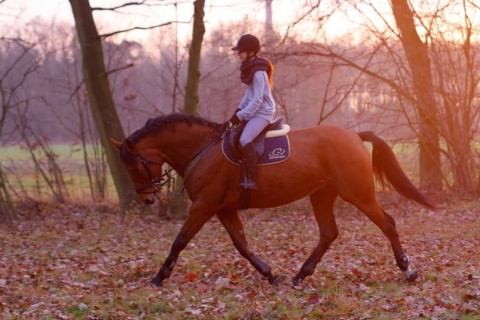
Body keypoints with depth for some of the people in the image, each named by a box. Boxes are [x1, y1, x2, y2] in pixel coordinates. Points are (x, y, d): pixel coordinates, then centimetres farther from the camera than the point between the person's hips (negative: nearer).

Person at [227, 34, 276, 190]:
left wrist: (240, 116, -20)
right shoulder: (250, 68, 9)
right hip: (254, 111, 11)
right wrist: (239, 110, 11)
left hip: (263, 112, -11)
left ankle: (251, 180, -31)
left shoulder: (259, 72, -20)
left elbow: (257, 100, -22)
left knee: (245, 139, -28)